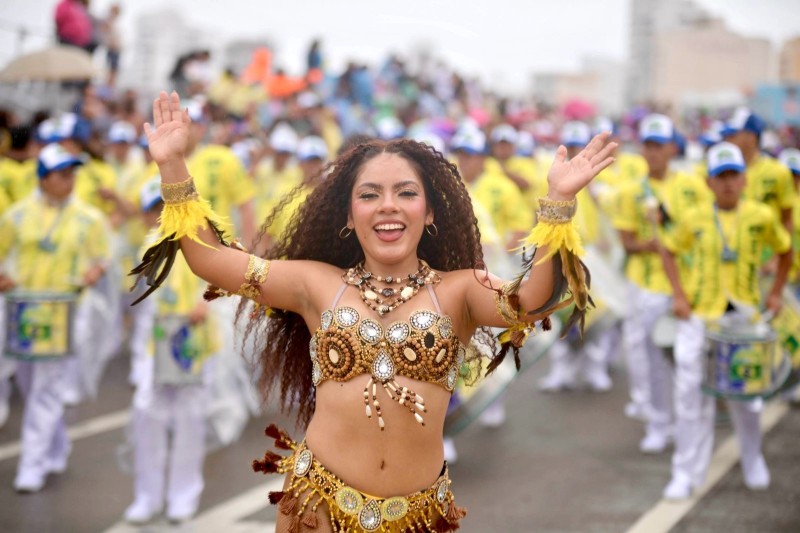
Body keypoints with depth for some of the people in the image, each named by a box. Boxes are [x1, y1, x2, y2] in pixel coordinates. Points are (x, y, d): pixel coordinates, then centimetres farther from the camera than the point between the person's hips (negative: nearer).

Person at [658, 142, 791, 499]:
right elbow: (668, 251, 13)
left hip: (742, 315, 0)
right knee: (692, 393, -2)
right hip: (697, 315, 0)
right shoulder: (695, 219, 1)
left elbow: (785, 251, 15)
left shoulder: (761, 217, 0)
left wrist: (775, 293, 9)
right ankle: (686, 474, 4)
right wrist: (679, 295, 2)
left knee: (743, 393, 9)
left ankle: (753, 461, 32)